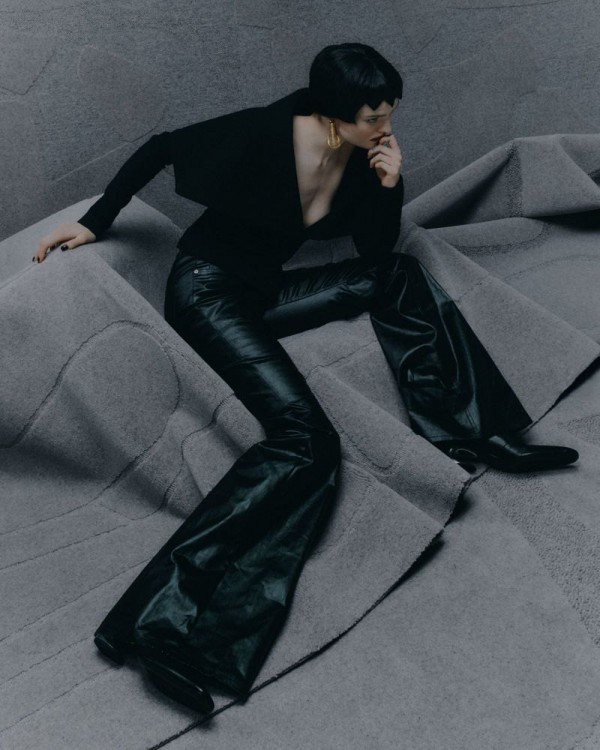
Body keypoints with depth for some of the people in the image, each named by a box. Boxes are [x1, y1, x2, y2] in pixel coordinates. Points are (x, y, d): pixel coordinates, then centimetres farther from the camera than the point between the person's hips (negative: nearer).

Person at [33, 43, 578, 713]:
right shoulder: (266, 132, -19)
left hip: (263, 292, 7)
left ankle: (470, 433, 1)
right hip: (207, 287, -7)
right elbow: (161, 148, -7)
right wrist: (95, 221, -4)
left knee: (399, 279, -3)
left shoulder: (365, 154, 0)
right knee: (307, 436, -26)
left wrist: (390, 185, -12)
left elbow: (376, 252, 5)